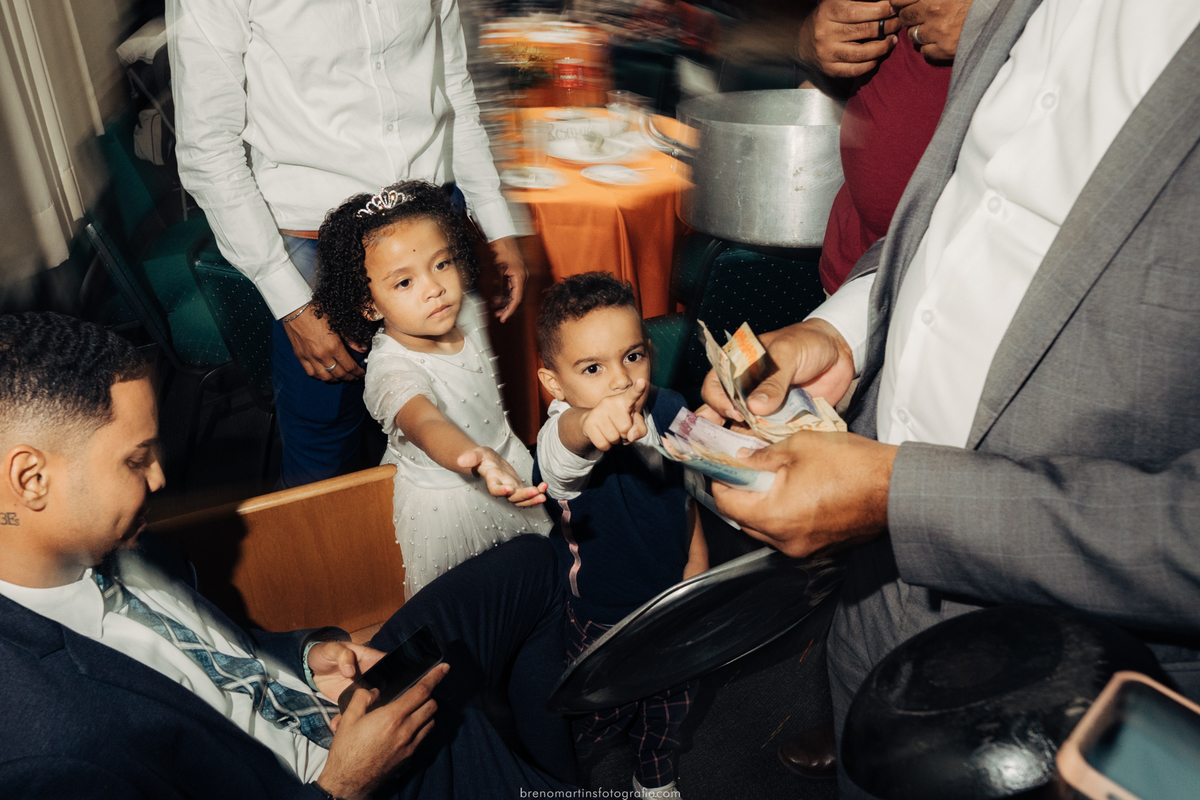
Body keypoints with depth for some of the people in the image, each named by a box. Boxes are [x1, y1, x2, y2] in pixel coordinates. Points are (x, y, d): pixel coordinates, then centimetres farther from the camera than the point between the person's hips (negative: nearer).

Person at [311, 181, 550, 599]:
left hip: (507, 458, 6)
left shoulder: (467, 311, -13)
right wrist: (476, 459, -73)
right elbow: (424, 424, -55)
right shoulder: (392, 370, -35)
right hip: (445, 497, -6)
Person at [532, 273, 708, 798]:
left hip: (671, 598, 5)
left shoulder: (669, 409, -14)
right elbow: (563, 447, -60)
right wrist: (589, 422, -81)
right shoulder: (565, 441, -32)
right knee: (599, 712, 17)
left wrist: (695, 559, 11)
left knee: (672, 703, 26)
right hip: (599, 621, -5)